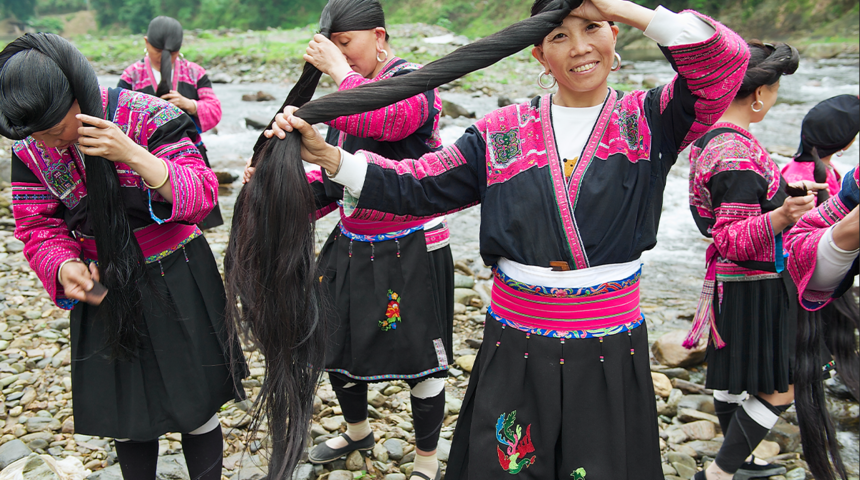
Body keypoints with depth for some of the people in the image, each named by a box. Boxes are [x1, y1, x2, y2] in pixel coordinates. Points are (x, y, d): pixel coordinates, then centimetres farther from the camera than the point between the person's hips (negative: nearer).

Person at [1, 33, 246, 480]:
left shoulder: (148, 118, -20)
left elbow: (201, 196, -23)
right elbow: (37, 227, -1)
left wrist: (132, 154, -36)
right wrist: (64, 267, -22)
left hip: (175, 283, -3)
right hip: (102, 287, 4)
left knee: (195, 408, 8)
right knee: (123, 415, 14)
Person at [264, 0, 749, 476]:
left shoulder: (647, 121, -1)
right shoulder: (503, 132, 2)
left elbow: (727, 59, -14)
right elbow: (416, 186, 0)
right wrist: (326, 155, -12)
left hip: (610, 355, -1)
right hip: (516, 351, 1)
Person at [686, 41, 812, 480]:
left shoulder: (708, 136, 6)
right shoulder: (740, 154, -25)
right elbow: (734, 242, -25)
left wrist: (783, 196, 28)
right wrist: (781, 216, -41)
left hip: (727, 279, 10)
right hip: (753, 286, -10)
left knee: (731, 375, 21)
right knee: (778, 390, 1)